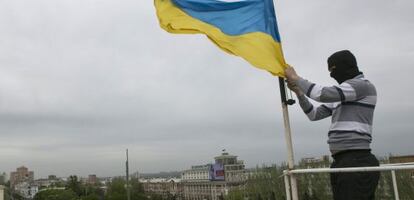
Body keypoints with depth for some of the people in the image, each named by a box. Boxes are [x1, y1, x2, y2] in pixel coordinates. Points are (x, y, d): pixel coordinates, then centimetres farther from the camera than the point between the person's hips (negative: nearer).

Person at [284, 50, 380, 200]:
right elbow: (314, 114, 23)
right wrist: (298, 92, 11)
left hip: (357, 161, -9)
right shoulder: (340, 97, 24)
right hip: (341, 161, 9)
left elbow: (323, 94, -17)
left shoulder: (363, 85, -4)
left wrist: (295, 78, -6)